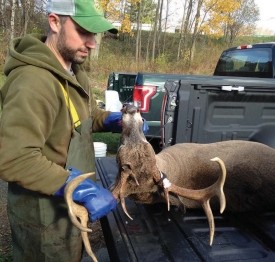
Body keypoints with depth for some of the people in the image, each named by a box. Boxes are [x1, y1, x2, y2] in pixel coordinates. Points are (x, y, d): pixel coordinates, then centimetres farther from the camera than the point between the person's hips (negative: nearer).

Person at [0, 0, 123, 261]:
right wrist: (81, 189, -33)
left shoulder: (74, 71, 4)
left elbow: (87, 115, 17)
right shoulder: (34, 81, -29)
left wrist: (116, 120, -3)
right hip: (45, 215, -9)